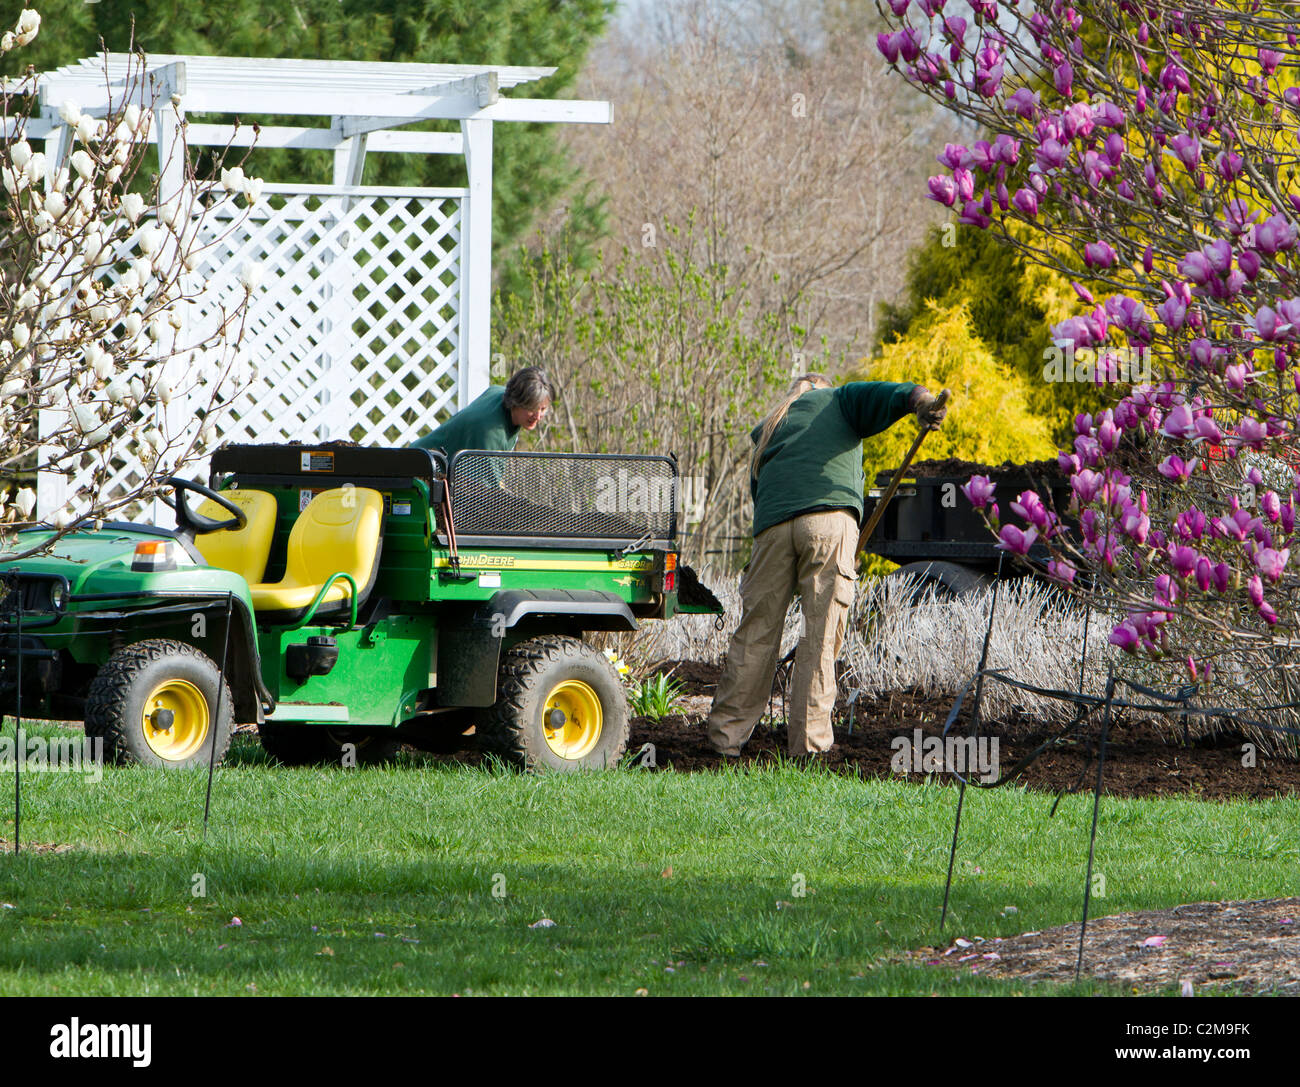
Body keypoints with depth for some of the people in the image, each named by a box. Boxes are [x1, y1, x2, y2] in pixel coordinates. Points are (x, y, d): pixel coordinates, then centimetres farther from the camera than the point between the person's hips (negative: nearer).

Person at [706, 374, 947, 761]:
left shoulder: (767, 430, 34)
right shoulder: (839, 400, 23)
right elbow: (886, 395, 3)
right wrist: (920, 399, -17)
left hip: (772, 526, 4)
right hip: (830, 518, -4)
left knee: (755, 634, 9)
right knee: (821, 636, -1)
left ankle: (726, 735, 11)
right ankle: (808, 743, -3)